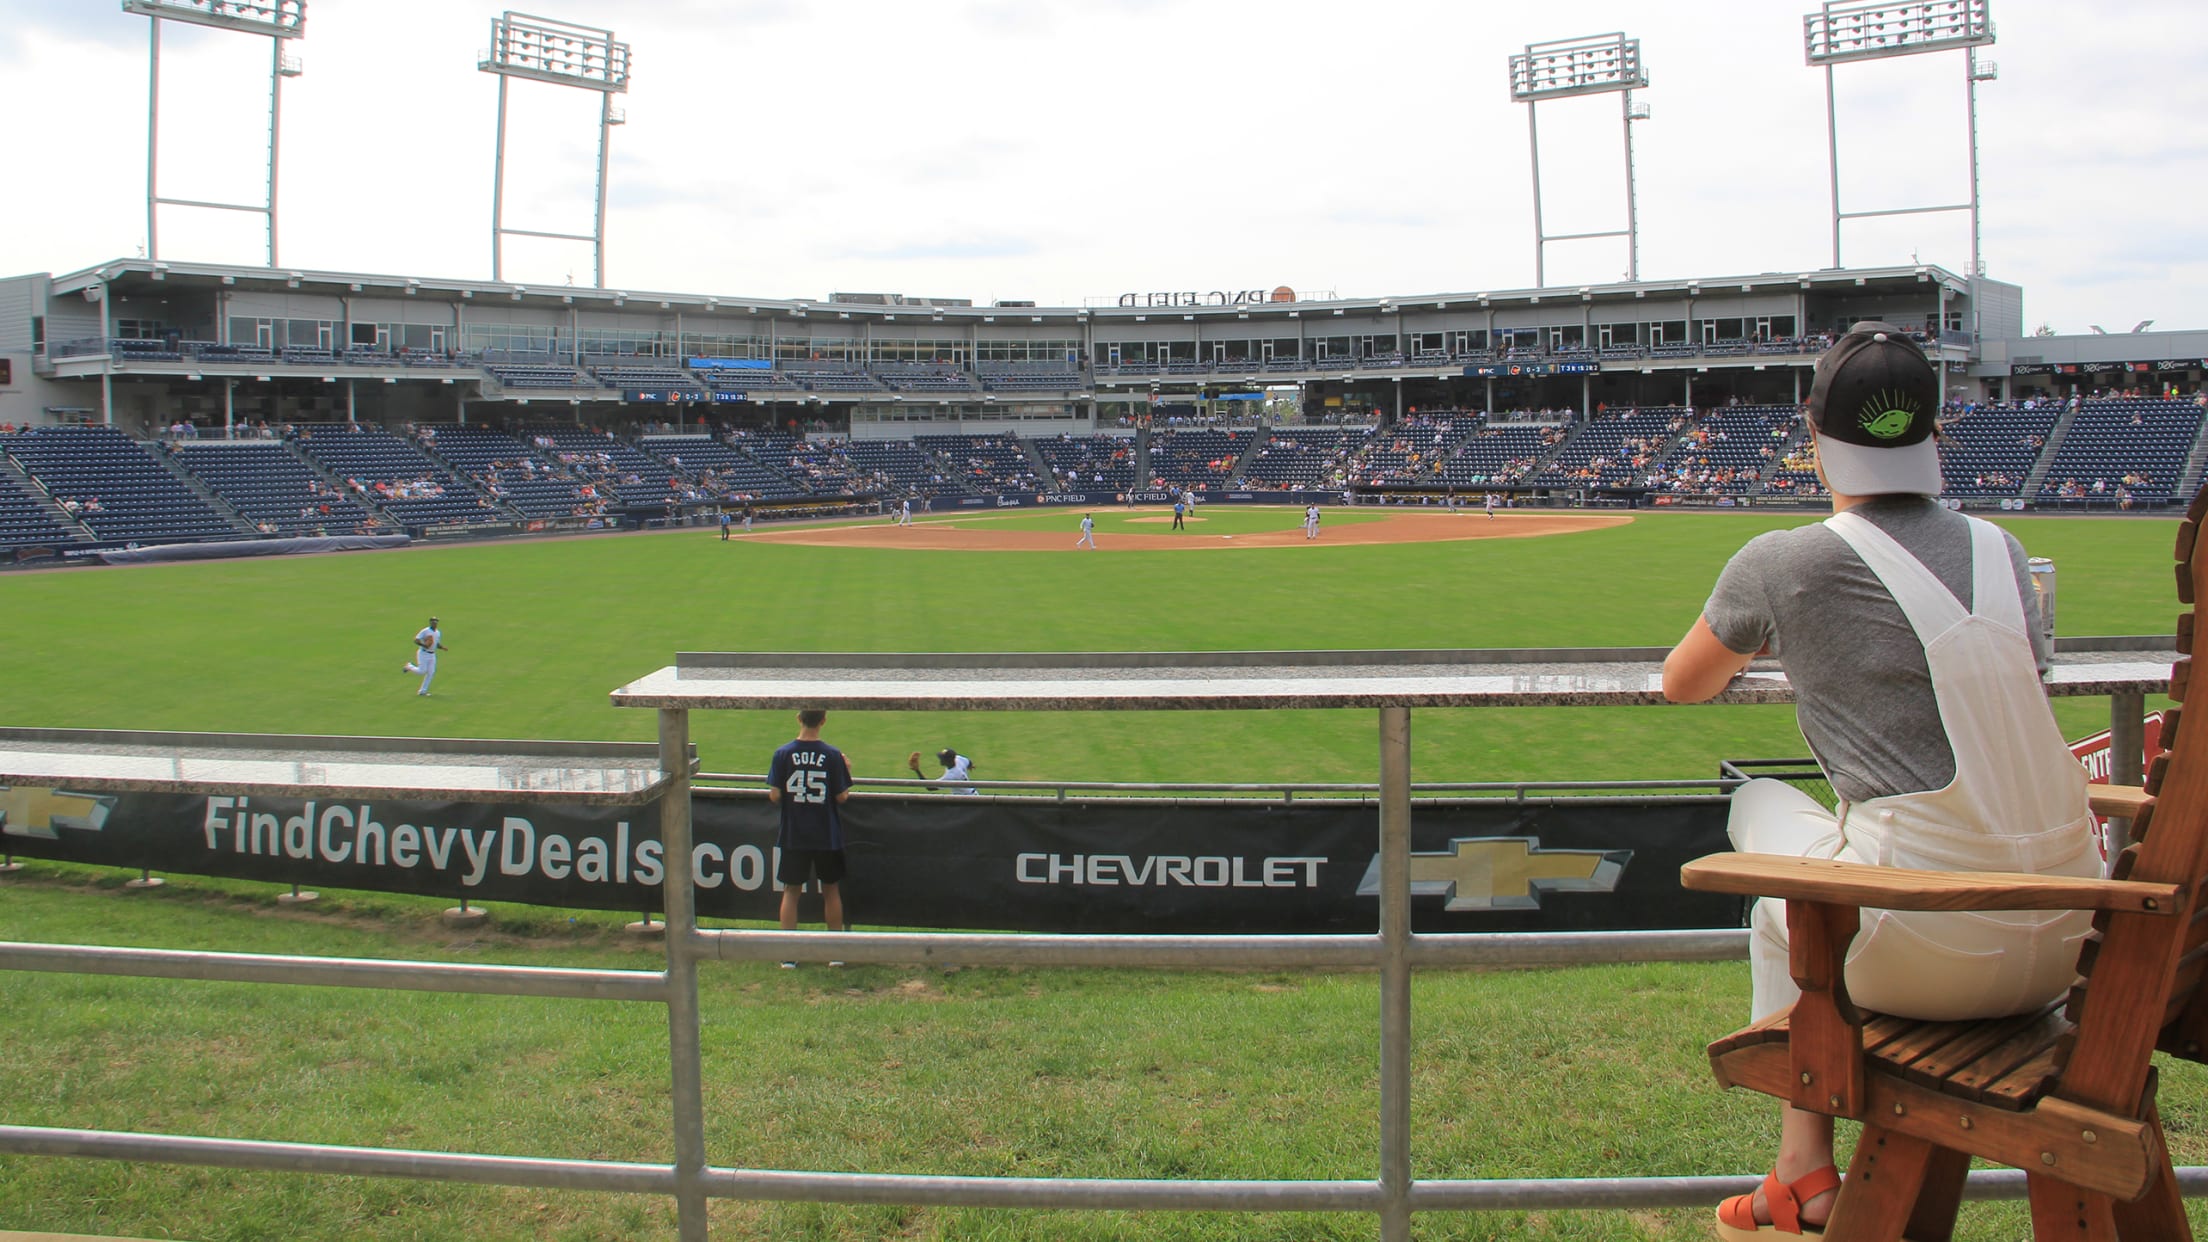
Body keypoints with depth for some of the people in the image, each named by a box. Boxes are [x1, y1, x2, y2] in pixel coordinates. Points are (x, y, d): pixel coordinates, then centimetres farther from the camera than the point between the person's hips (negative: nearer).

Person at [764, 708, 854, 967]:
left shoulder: (783, 754, -8)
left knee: (791, 890, 10)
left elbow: (775, 796, -9)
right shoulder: (832, 755, -9)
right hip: (827, 836, 0)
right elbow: (842, 797, -6)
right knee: (831, 889, 13)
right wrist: (846, 772, 9)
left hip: (793, 836, 0)